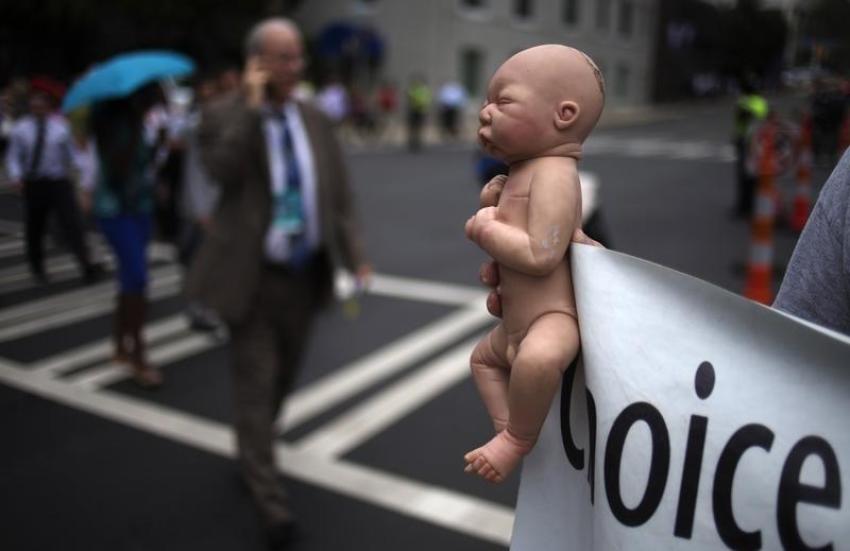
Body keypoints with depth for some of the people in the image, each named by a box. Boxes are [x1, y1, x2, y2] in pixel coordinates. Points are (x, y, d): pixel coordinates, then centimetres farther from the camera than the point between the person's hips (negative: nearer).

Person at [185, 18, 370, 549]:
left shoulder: (316, 120, 6)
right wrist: (252, 106, -22)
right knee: (256, 382, -1)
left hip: (304, 272, 5)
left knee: (284, 377, 18)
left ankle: (252, 450, 44)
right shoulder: (224, 115, -6)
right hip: (253, 275, -4)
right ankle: (269, 496, 9)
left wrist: (355, 259, -7)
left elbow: (339, 196, 3)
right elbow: (223, 170, -26)